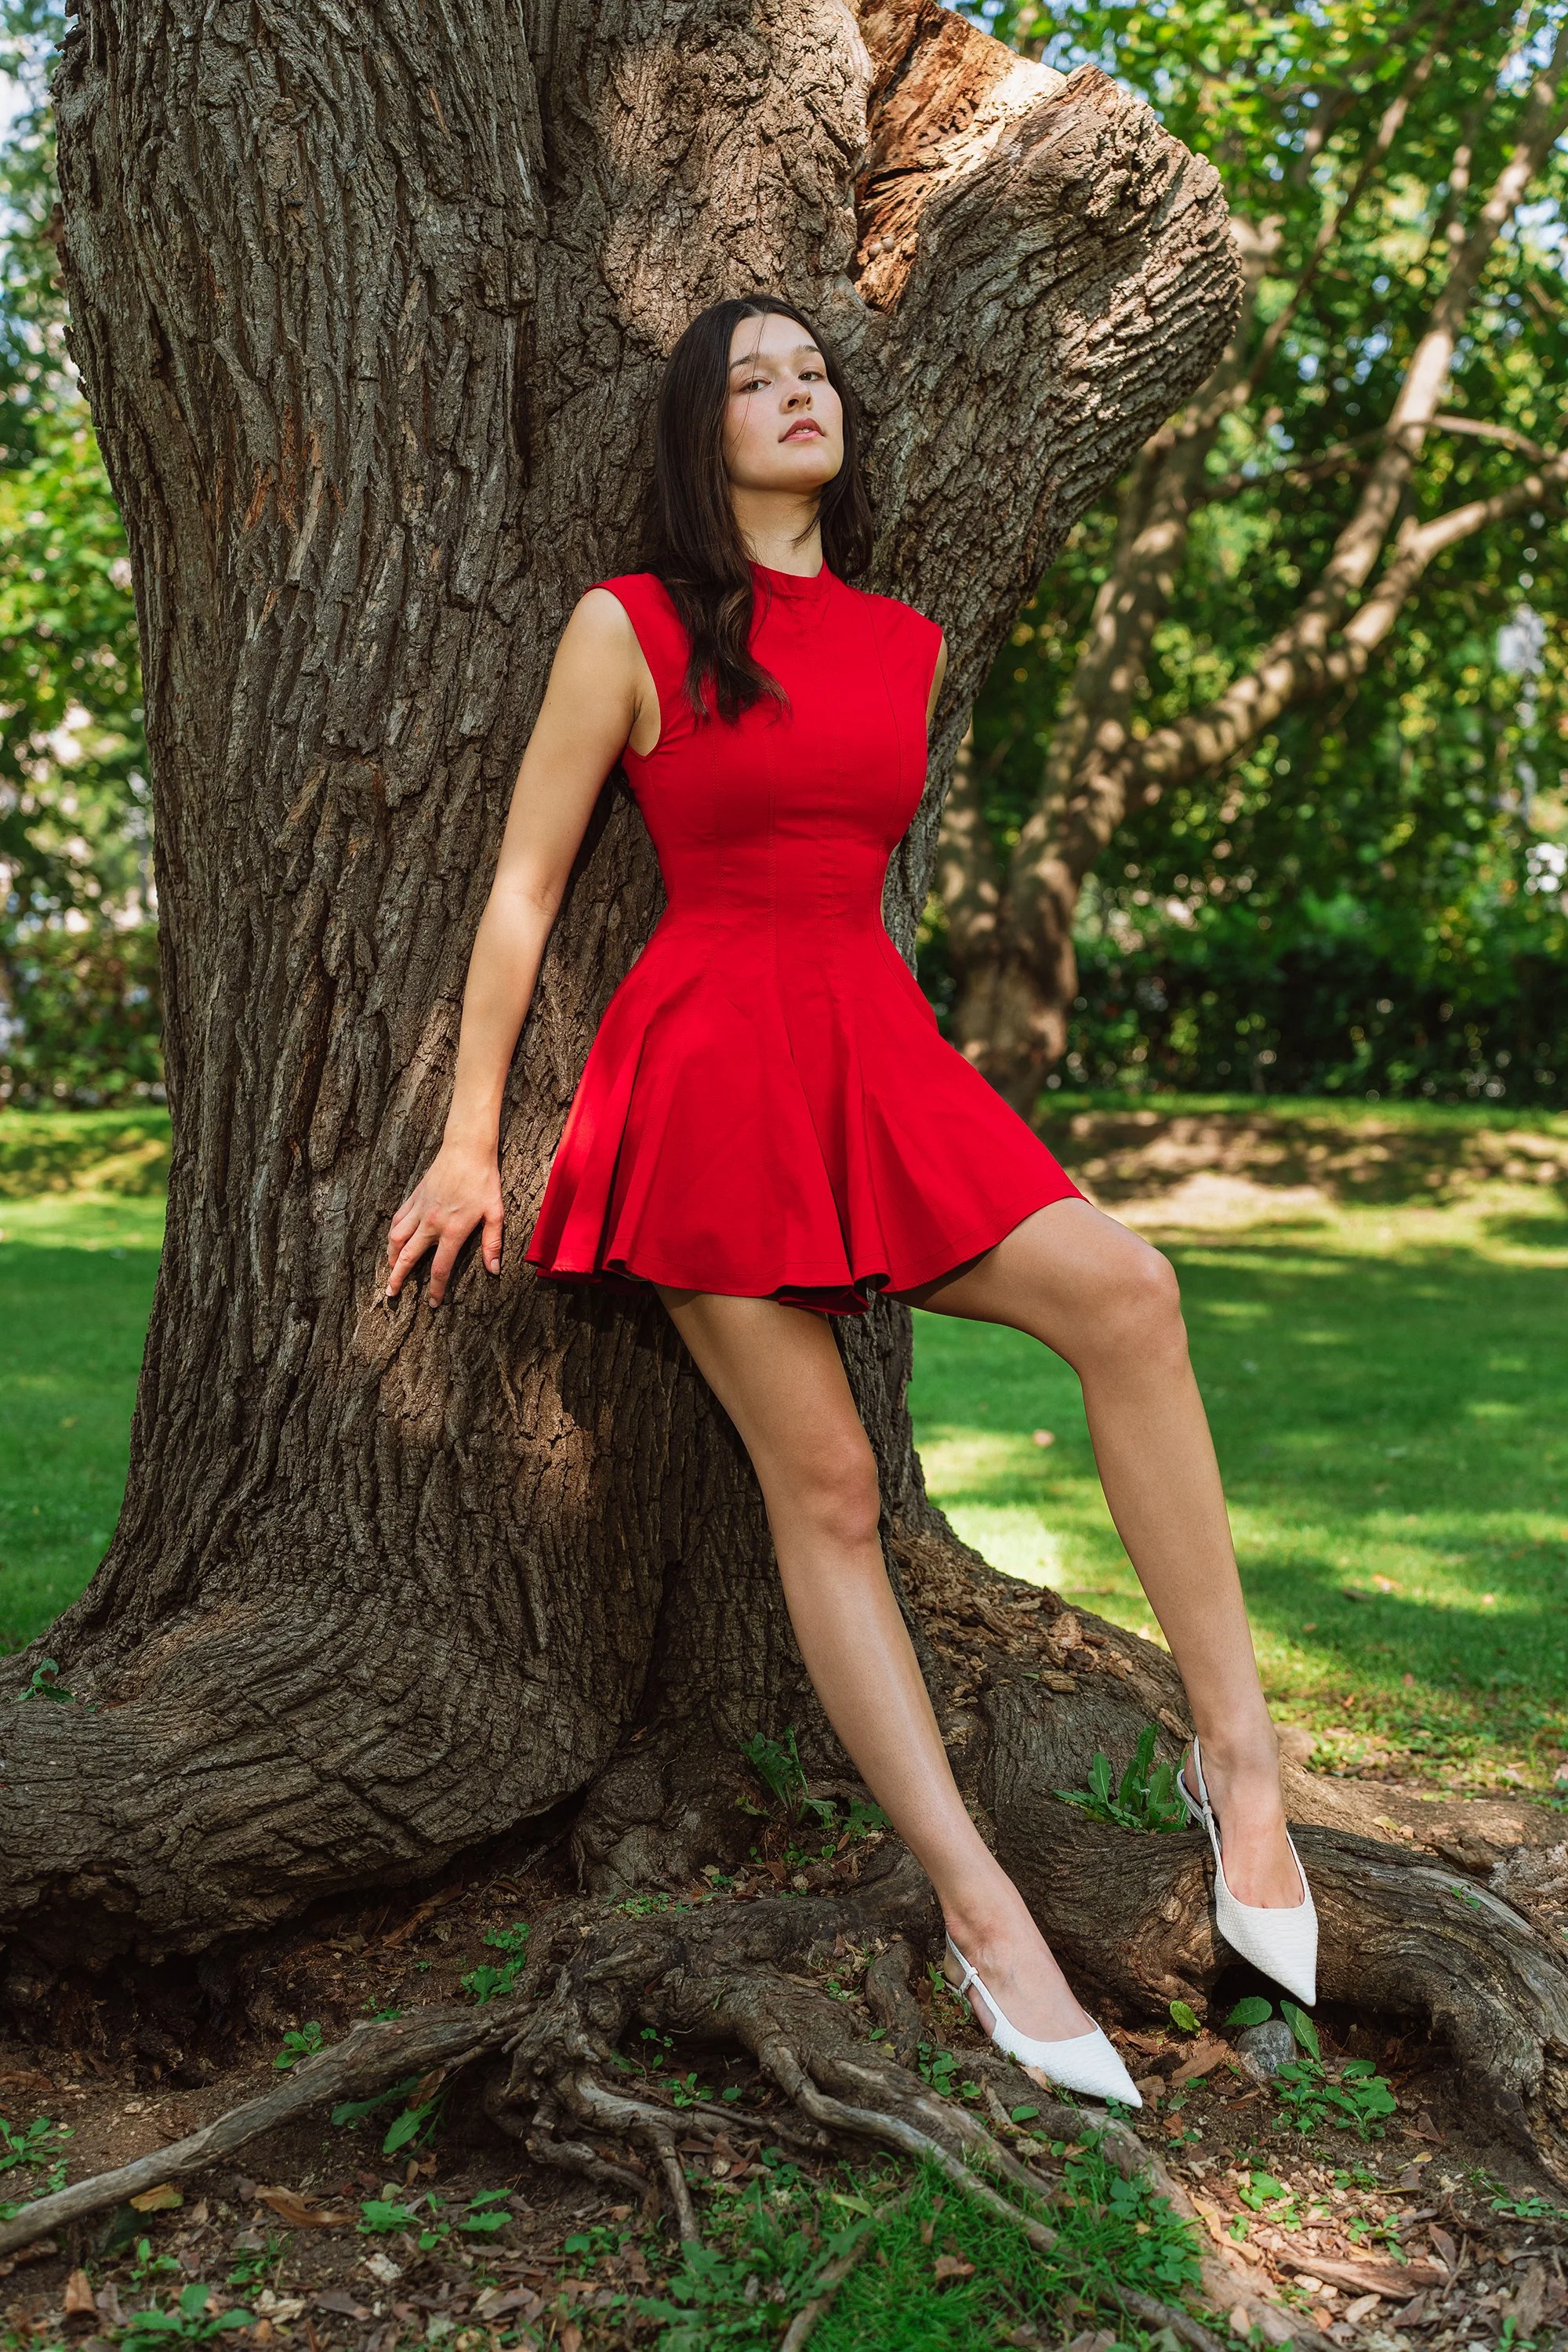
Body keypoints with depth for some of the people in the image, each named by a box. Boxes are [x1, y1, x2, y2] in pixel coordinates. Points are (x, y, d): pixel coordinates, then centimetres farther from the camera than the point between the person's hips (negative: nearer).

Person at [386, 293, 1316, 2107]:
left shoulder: (907, 644, 15)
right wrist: (469, 1130, -1)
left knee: (1122, 1289, -23)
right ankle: (982, 1918, -3)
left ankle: (1238, 1754, -16)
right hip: (709, 1056, -4)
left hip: (875, 1044, 4)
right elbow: (524, 885, 2)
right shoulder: (633, 625, 1)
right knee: (821, 1484, -7)